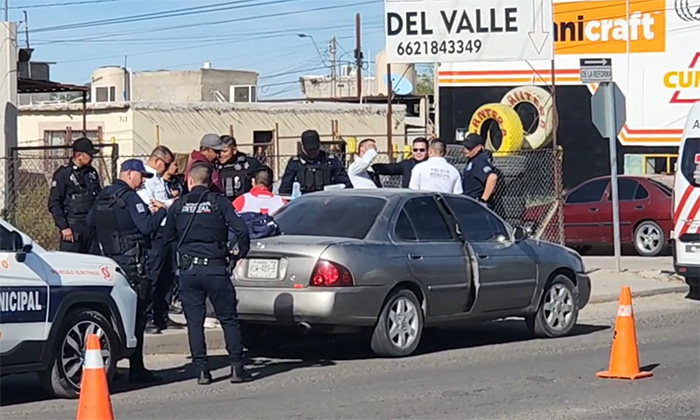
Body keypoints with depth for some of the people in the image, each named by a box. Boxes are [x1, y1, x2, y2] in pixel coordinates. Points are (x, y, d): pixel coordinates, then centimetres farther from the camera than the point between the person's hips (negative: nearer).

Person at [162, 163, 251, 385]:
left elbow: (168, 236, 11)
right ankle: (237, 367, 4)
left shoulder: (179, 205, 4)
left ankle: (202, 369, 2)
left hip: (188, 269, 2)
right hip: (215, 268, -1)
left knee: (194, 321, 7)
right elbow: (241, 230, -10)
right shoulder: (219, 202, -2)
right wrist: (241, 252, 7)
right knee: (228, 318, 7)